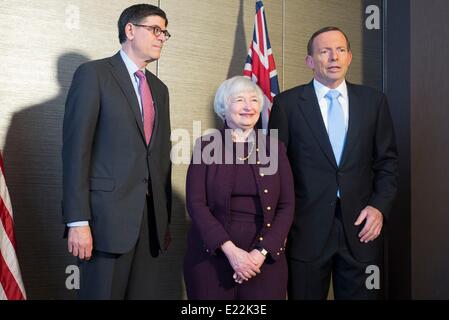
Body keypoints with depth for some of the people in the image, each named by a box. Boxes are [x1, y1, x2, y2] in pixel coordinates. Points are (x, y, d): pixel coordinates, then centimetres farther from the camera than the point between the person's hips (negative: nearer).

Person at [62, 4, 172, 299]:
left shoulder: (159, 88, 17)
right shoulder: (93, 74, -3)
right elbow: (76, 149, -10)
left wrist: (165, 220, 14)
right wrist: (78, 222, -16)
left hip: (150, 217, 6)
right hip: (108, 216, -6)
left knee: (141, 294, 9)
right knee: (103, 293, 0)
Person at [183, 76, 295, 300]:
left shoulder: (274, 148, 7)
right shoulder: (206, 146, 2)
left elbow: (286, 207, 3)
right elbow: (196, 203, -5)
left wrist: (262, 252, -10)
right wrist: (230, 250, -15)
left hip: (265, 260, 1)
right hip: (211, 257, -1)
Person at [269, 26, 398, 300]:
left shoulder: (374, 101, 7)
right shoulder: (286, 103, 1)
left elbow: (387, 161, 10)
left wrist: (379, 207, -3)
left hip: (361, 226, 2)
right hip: (307, 229, -2)